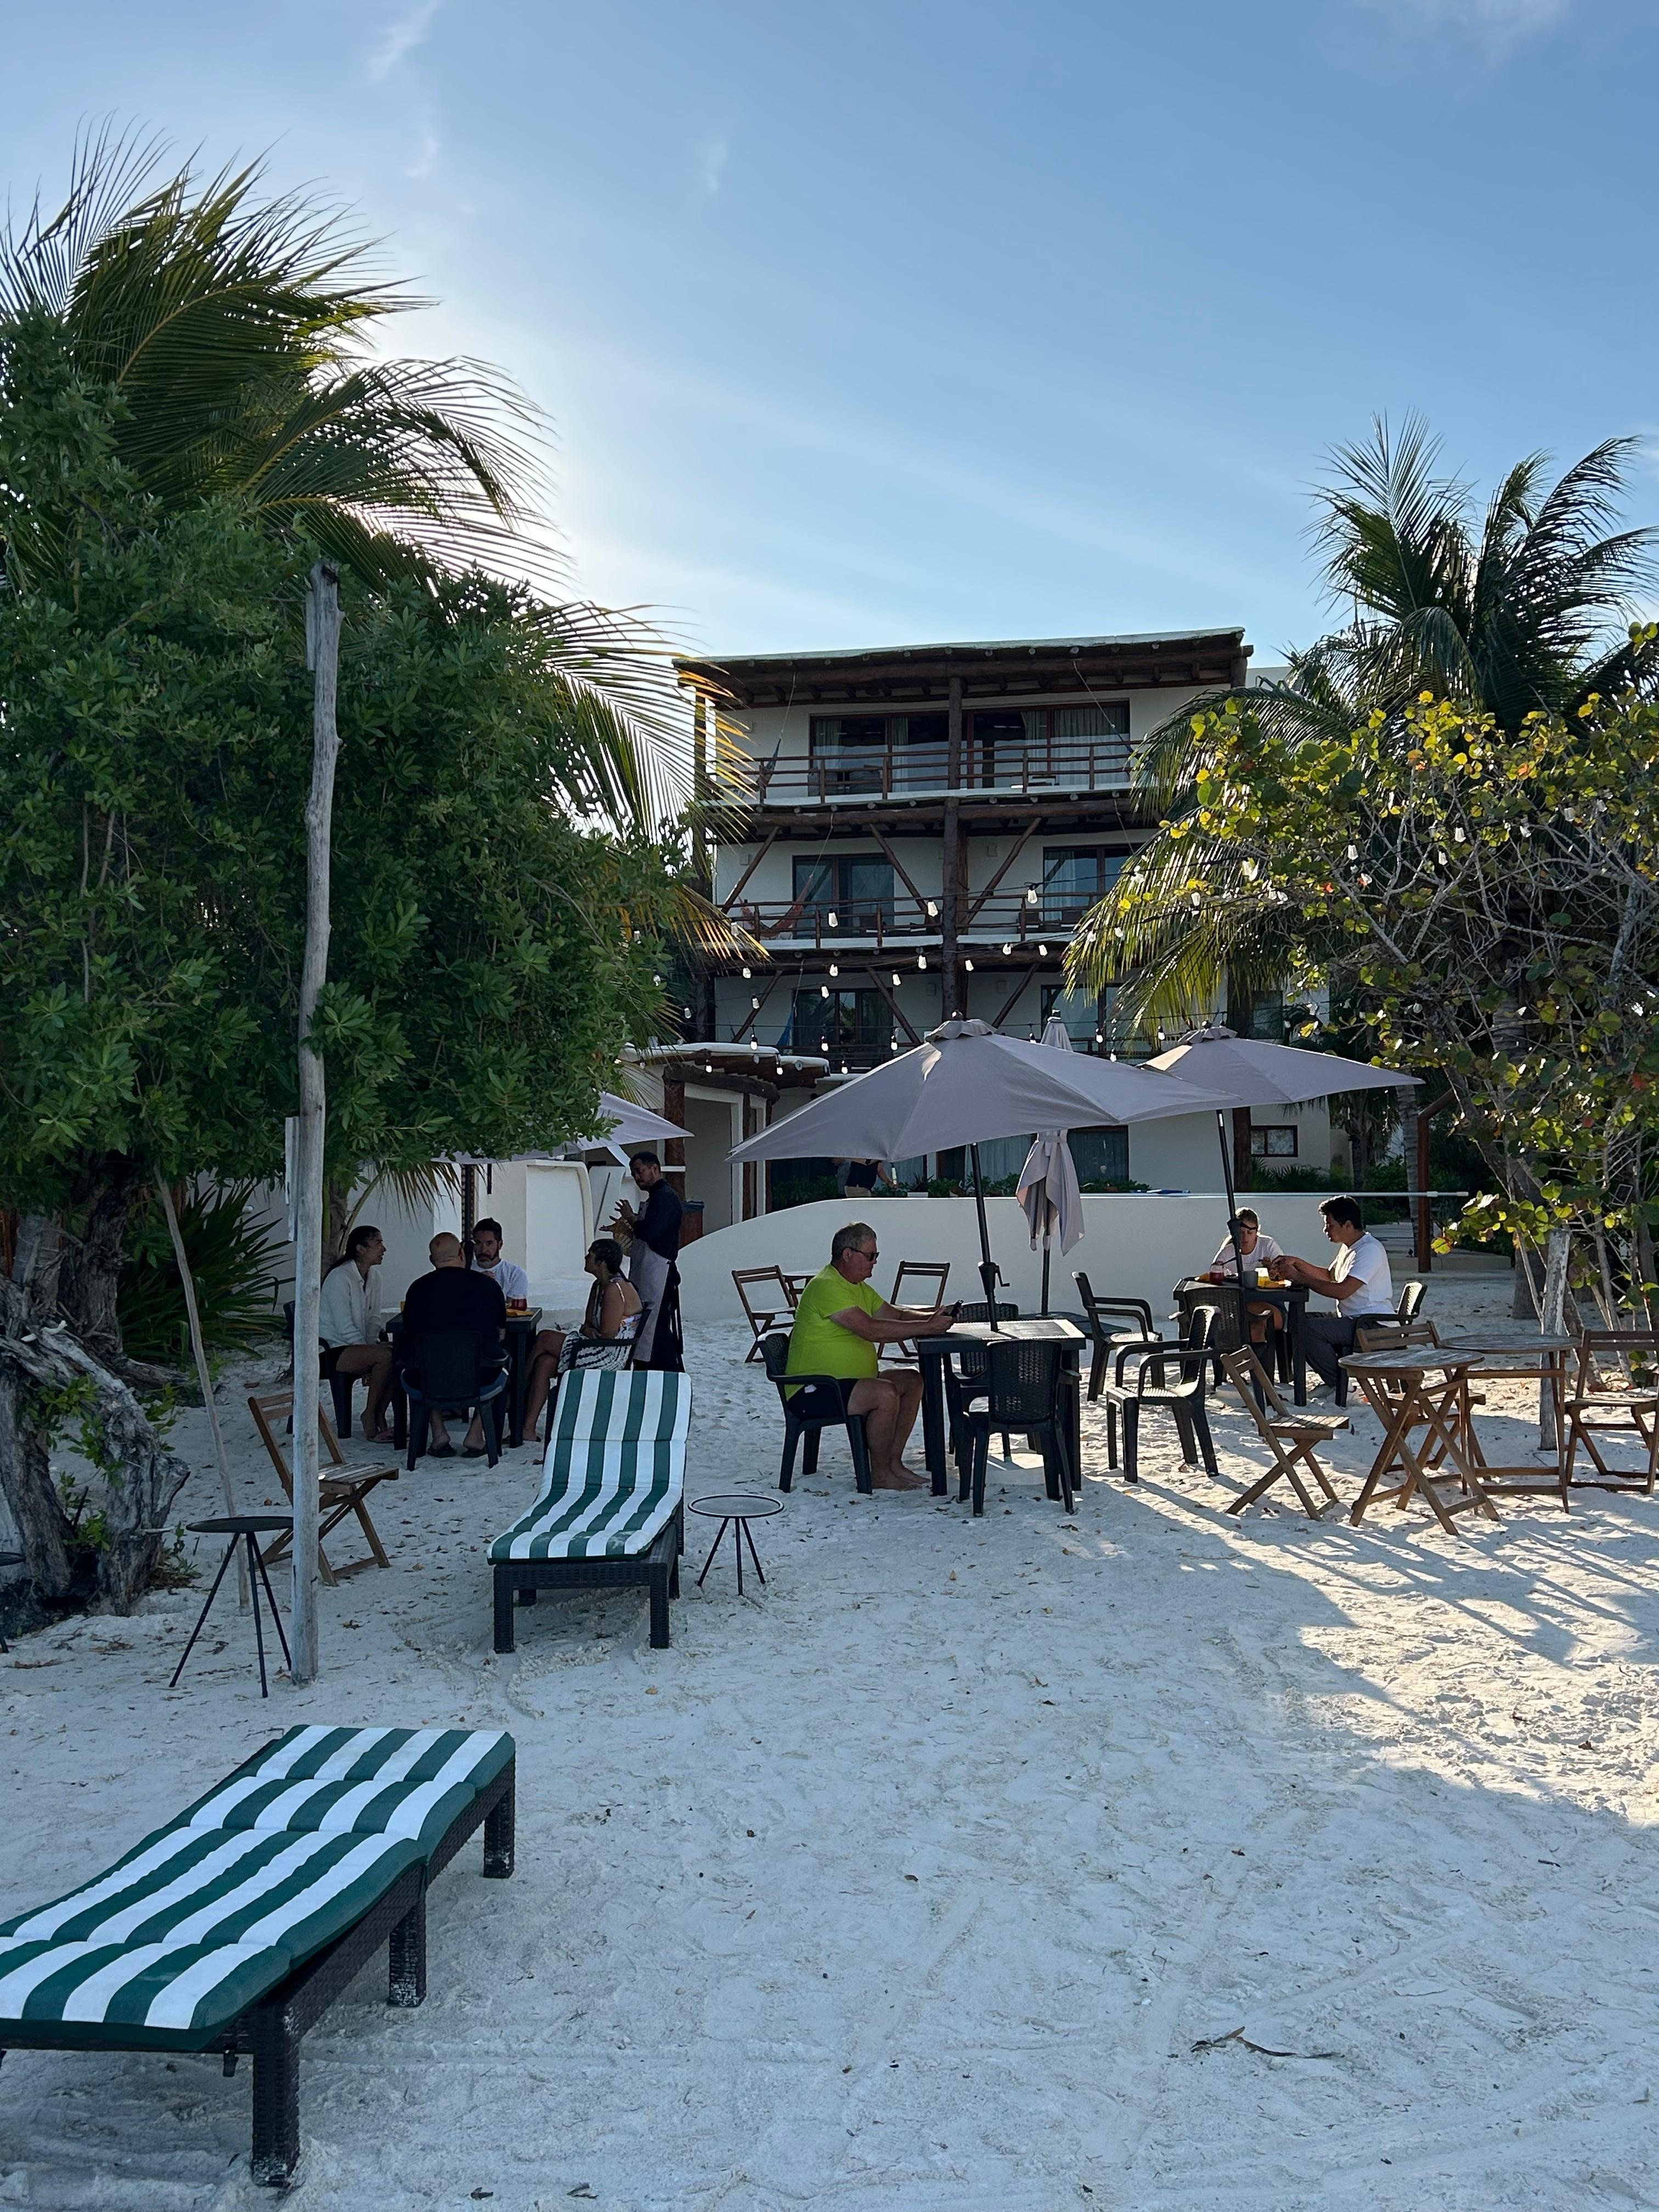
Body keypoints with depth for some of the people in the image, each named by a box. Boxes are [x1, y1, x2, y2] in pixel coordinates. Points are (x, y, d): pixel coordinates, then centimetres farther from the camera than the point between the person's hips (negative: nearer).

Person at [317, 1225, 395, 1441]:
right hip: (334, 1350, -8)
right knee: (386, 1356, -30)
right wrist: (371, 1350, -18)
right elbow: (344, 1328, -20)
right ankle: (370, 1417, -17)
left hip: (359, 1346, 8)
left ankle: (379, 1417, -10)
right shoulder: (340, 1277, -17)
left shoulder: (374, 1276, 10)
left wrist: (373, 1345, -4)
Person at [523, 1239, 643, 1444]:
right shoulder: (599, 1286, 14)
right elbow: (589, 1323, 17)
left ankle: (518, 1394, 5)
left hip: (612, 1356, -10)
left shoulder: (615, 1289, -17)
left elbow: (608, 1335, -19)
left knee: (544, 1339, -12)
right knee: (544, 1362, -7)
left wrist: (588, 1333, -3)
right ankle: (528, 1429, -8)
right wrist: (586, 1330, -6)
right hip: (599, 1350, 10)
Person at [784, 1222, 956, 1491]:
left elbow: (895, 1314, 20)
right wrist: (927, 1327, -23)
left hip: (848, 1380, 11)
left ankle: (894, 1462, 4)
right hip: (813, 1391, -11)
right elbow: (871, 1330, -26)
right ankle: (880, 1475, -13)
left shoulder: (859, 1287, 17)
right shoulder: (826, 1287, -18)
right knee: (886, 1394, -29)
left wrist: (934, 1314, 0)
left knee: (912, 1381, 3)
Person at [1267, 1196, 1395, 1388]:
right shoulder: (1348, 1247, 13)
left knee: (1308, 1328, -24)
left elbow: (1342, 1291, -28)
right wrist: (1297, 1262, 9)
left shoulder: (1370, 1250, -19)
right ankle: (1334, 1381, 8)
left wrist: (1297, 1276, -23)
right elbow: (1329, 1276, 24)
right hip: (1353, 1319, 10)